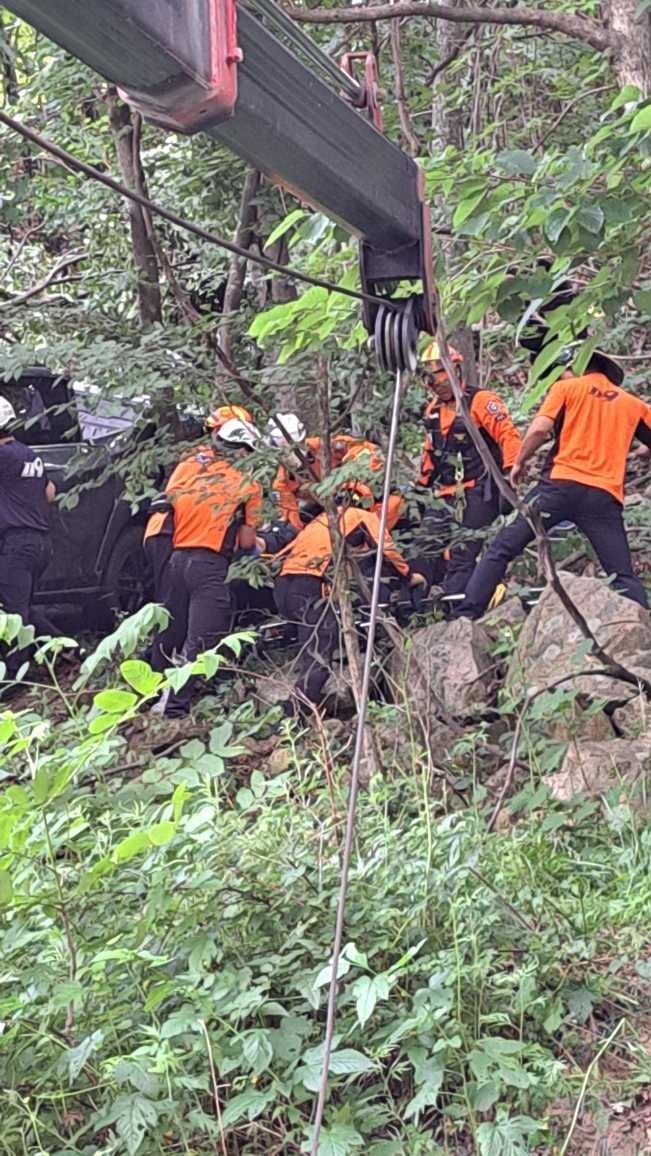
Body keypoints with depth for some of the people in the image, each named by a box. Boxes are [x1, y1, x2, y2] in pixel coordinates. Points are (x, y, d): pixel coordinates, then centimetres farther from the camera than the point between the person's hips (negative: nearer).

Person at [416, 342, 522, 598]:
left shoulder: (480, 401, -8)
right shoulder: (433, 409, 16)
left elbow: (508, 436, -15)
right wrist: (421, 486, 27)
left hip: (475, 493, -8)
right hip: (443, 494, 8)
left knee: (461, 557, -9)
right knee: (427, 552, 5)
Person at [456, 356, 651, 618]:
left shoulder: (566, 388, 11)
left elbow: (539, 429, -4)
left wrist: (519, 462, 10)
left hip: (562, 484, -2)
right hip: (605, 496, 2)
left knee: (502, 548, 3)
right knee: (624, 577, 5)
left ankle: (466, 616, -2)